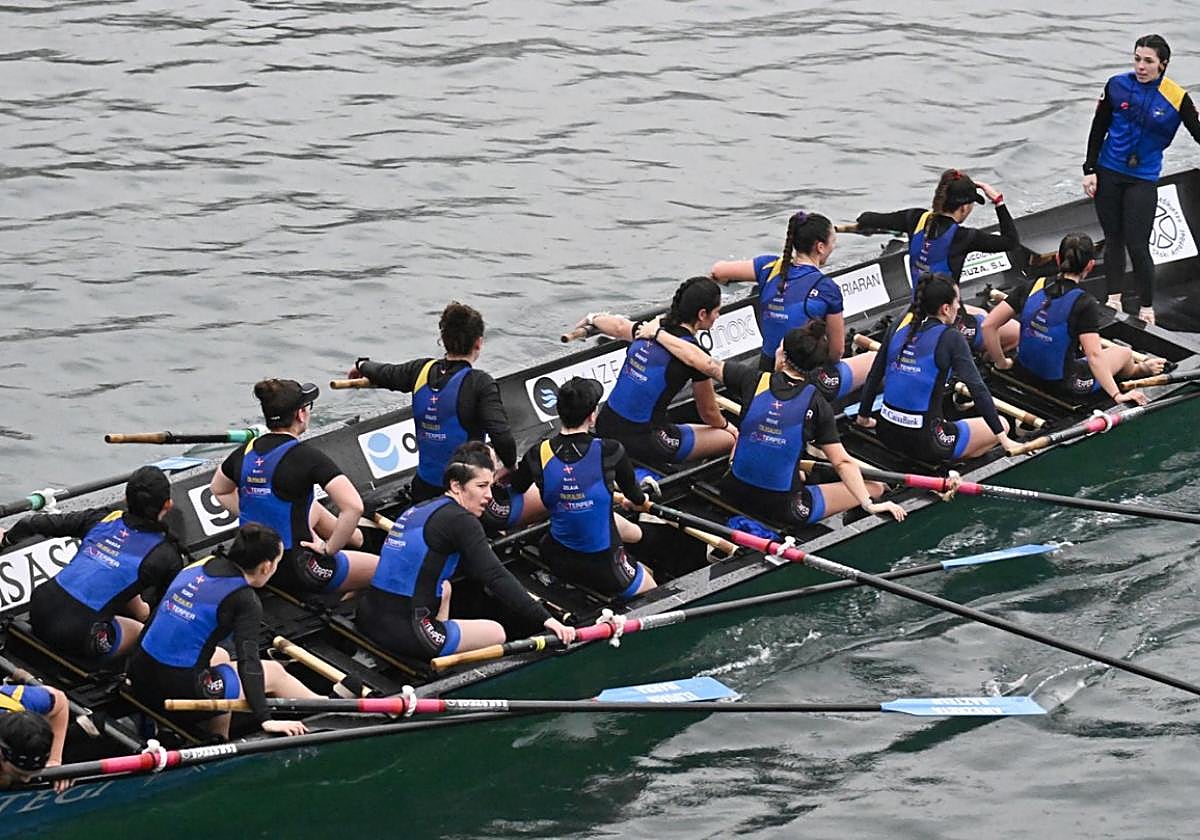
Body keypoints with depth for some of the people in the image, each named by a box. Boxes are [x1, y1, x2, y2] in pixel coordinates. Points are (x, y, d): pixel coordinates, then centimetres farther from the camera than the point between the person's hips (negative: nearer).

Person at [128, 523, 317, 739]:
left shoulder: (196, 569, 10)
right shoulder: (245, 600, -10)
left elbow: (155, 619, 19)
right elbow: (248, 662, -19)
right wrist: (265, 719, -19)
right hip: (181, 694, -7)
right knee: (272, 672, 14)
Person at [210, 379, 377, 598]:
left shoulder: (245, 452, 1)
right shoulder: (307, 456, -18)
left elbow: (219, 490, 23)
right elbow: (353, 507, -26)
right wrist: (329, 549, -14)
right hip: (293, 570, -7)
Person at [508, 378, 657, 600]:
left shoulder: (538, 455, -12)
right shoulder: (609, 452, -19)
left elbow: (515, 489, 10)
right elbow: (637, 499, 1)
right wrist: (640, 500, 27)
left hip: (556, 560, 5)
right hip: (602, 565, -5)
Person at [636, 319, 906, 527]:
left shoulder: (753, 381, -7)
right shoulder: (816, 403, -10)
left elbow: (699, 360, 0)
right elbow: (842, 462, -13)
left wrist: (657, 333, 12)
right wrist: (868, 504, -7)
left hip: (736, 492, 2)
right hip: (785, 508, -2)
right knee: (874, 487, 8)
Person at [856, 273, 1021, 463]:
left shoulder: (899, 329, 4)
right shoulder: (950, 339, -11)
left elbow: (874, 376, 13)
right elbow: (977, 388, -15)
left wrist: (863, 417, 27)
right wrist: (1003, 438, -12)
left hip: (886, 433, 7)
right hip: (923, 442, -7)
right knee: (1002, 424, 13)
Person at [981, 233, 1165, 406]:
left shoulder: (1031, 288, -8)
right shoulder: (1085, 304, -21)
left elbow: (989, 325, -9)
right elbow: (1094, 356, -27)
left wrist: (1001, 363, 5)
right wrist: (1116, 395, -22)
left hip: (1026, 373, 5)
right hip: (1065, 385, -5)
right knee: (1124, 352, 20)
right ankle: (1141, 370, 57)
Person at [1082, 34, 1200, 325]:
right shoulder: (1117, 85, -3)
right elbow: (1098, 129, 4)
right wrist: (1090, 170, 3)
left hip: (1143, 180, -2)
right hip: (1109, 173, 2)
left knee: (1137, 246, -5)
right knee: (1113, 238, 10)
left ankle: (1147, 308, 10)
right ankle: (1114, 299, 21)